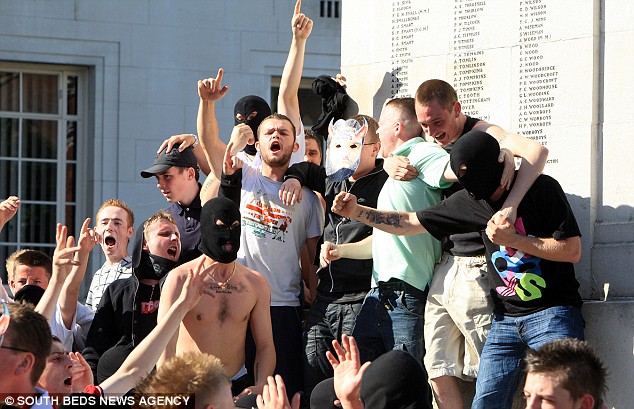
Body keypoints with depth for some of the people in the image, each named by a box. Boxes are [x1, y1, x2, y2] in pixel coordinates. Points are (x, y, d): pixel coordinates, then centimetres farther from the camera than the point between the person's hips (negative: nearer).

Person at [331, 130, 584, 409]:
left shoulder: (542, 189, -8)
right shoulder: (471, 201, 8)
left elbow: (572, 250, -12)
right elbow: (411, 223, 16)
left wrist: (514, 240, -15)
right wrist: (357, 212, 8)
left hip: (551, 312, -5)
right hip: (505, 320, 5)